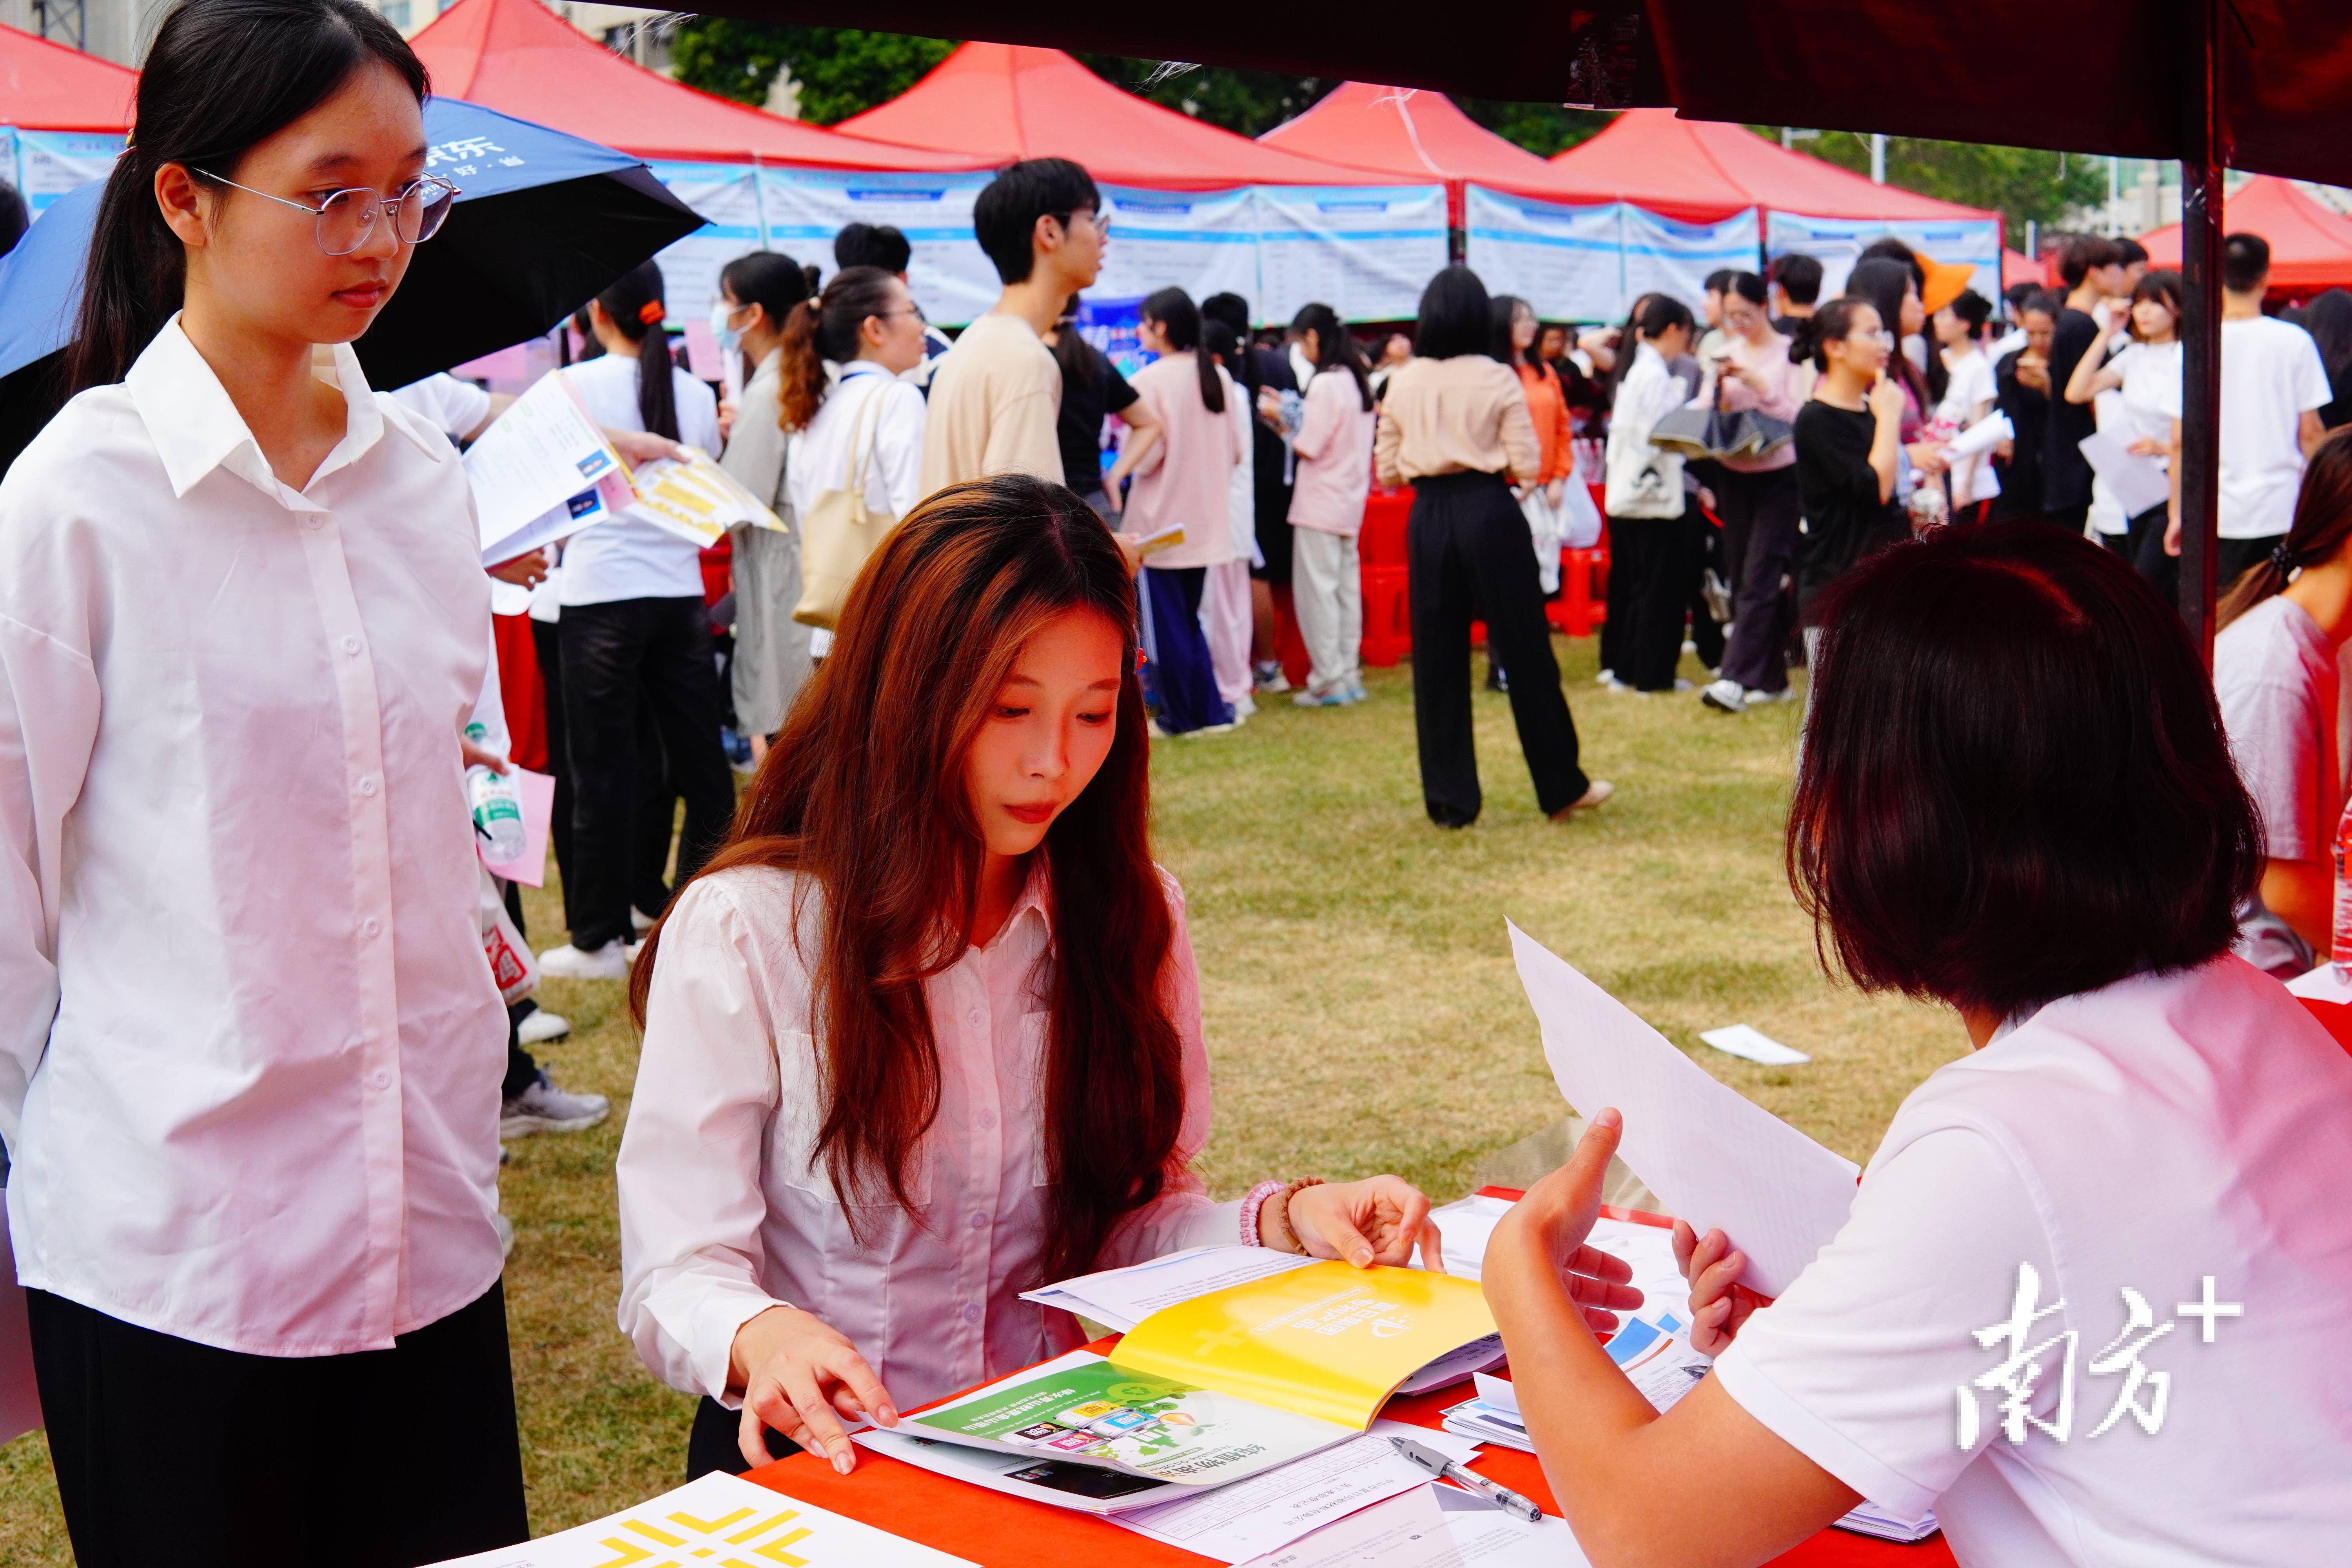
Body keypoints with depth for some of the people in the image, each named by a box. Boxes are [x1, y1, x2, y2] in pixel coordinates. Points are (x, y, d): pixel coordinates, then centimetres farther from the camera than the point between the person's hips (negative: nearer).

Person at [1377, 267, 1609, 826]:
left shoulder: (1402, 384, 3)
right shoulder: (1497, 380, -5)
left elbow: (1387, 470, 6)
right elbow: (1527, 465, -7)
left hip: (1428, 518, 3)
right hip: (1490, 513, -2)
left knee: (1437, 658, 7)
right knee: (1525, 651, 6)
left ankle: (1450, 800, 8)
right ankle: (1561, 786, 13)